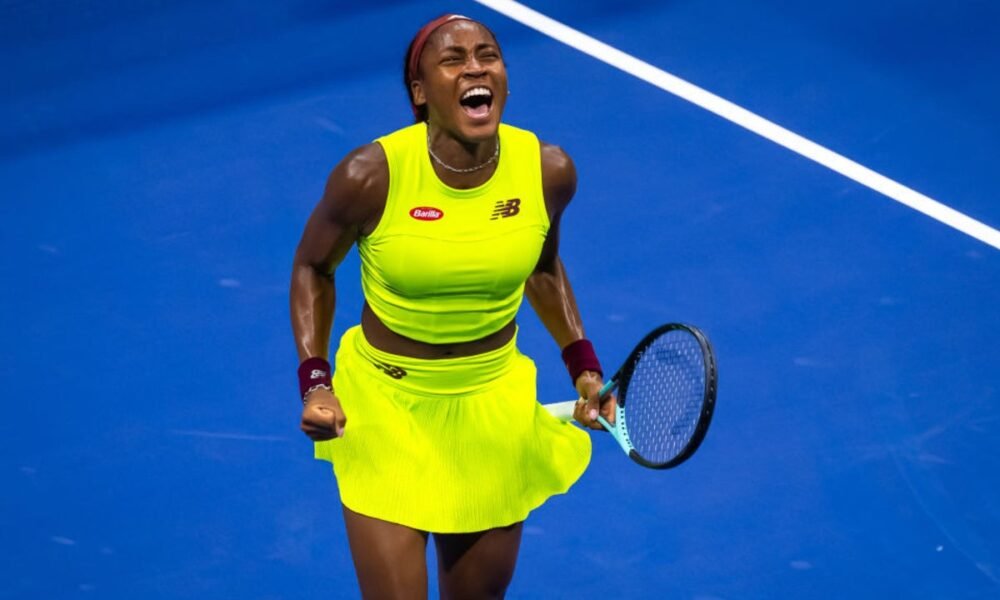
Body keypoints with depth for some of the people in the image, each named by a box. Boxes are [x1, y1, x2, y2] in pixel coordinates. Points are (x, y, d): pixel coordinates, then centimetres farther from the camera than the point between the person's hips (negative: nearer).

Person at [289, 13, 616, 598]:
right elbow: (313, 270, -2)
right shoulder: (370, 176, -22)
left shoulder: (548, 171, -13)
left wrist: (582, 361, -1)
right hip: (385, 407, -3)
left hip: (495, 407, 3)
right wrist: (315, 381, -11)